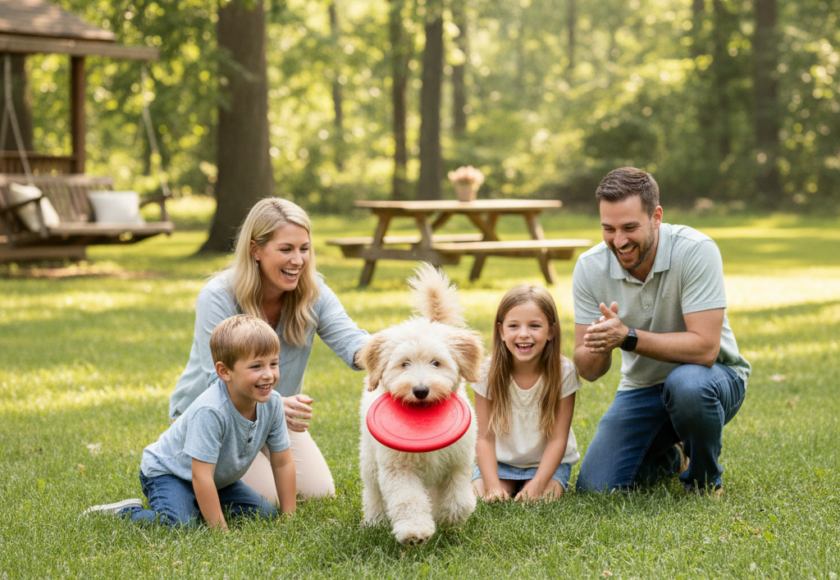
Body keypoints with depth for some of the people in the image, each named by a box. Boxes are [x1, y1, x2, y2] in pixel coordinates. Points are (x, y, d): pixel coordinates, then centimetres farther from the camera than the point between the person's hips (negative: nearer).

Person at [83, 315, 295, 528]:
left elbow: (283, 463, -5)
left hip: (218, 476, 8)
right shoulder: (209, 412, -38)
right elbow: (201, 476, -37)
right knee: (180, 526, -32)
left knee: (266, 514, -2)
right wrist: (220, 529, -35)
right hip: (166, 471, -8)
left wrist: (289, 517, -7)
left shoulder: (272, 403, -16)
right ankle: (126, 512, -4)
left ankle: (197, 505, 16)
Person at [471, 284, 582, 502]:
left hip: (547, 462, -1)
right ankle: (508, 485, 8)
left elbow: (558, 439, -14)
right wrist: (493, 485, -24)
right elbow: (485, 437, -11)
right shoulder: (489, 372, -15)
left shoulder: (563, 372, -17)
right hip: (500, 460, 1)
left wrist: (537, 484, -25)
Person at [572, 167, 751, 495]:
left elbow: (704, 348, -31)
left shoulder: (696, 251, -24)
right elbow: (588, 370, -11)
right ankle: (669, 456, 23)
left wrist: (627, 338, -39)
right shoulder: (589, 268, -12)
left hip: (712, 375, -4)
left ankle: (705, 480, -8)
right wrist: (599, 347, -35)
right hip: (641, 388, 4)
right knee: (595, 488, -11)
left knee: (686, 382, -39)